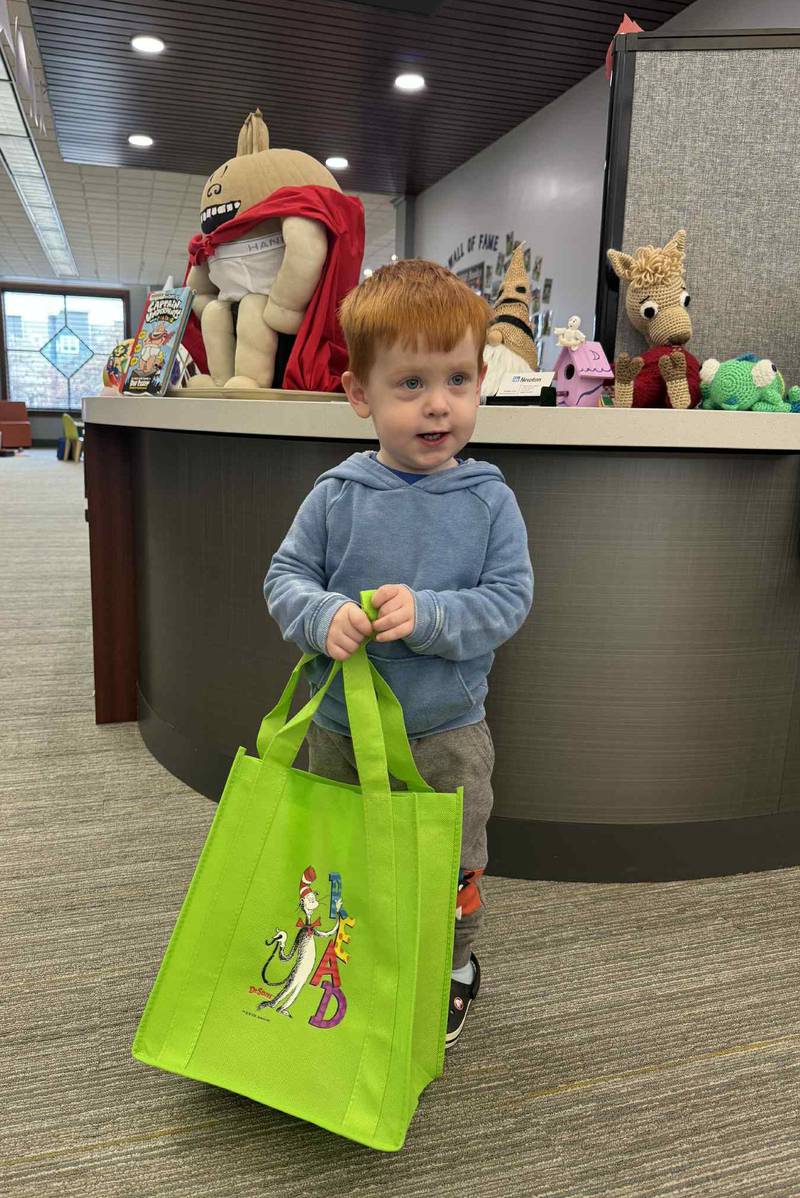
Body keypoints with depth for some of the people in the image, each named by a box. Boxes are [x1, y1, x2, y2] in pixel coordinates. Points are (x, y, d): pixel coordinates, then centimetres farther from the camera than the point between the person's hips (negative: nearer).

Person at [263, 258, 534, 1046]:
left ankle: (454, 971, 47)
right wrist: (323, 617, -24)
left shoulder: (490, 500, -10)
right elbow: (284, 577, -4)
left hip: (446, 736, -1)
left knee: (450, 872, 19)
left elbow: (509, 598, -12)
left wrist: (428, 614, -27)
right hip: (339, 729, 2)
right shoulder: (337, 495, -9)